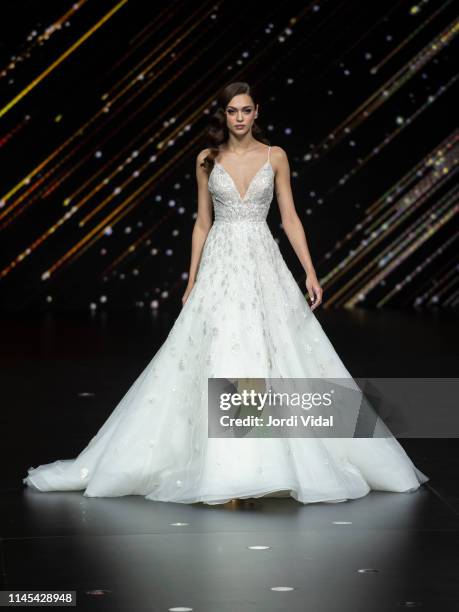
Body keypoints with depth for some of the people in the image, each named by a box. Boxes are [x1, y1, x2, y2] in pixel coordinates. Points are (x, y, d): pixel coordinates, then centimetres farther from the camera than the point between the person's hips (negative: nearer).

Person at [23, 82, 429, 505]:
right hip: (220, 265, 0)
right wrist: (192, 281, 7)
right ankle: (224, 471, -2)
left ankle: (267, 465, 6)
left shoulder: (275, 157, 5)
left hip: (263, 264, 0)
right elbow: (202, 223, 10)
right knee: (219, 357, -8)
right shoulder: (208, 160, 7)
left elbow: (290, 218, 5)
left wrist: (310, 272, -3)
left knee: (272, 357, -5)